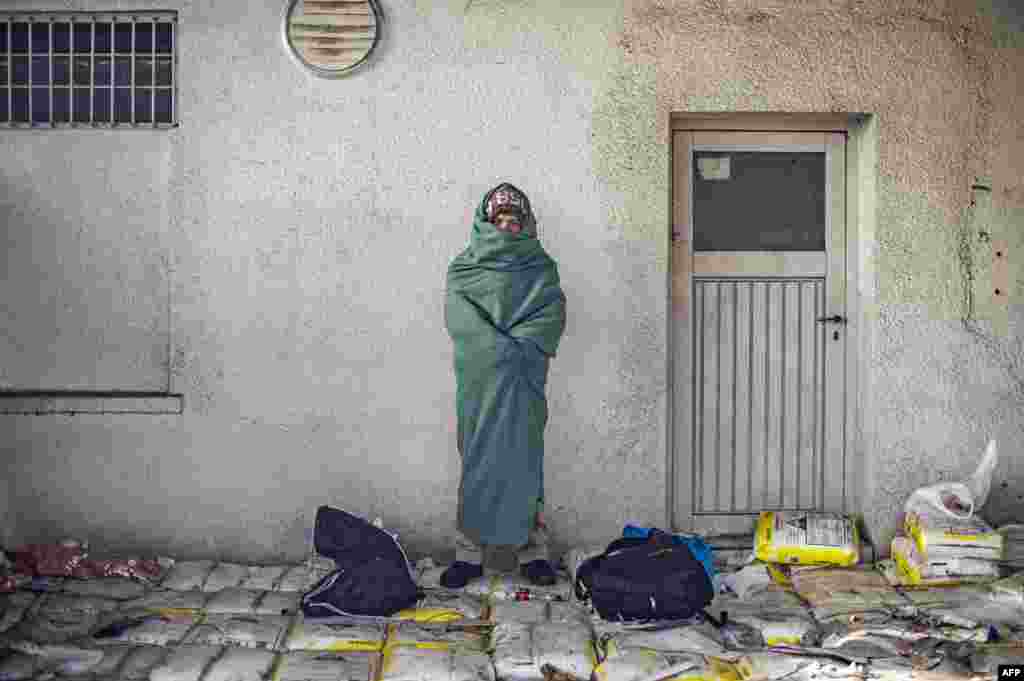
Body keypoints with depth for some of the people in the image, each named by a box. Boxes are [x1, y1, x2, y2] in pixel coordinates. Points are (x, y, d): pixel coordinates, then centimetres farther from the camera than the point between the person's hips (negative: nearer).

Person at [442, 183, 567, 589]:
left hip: (524, 380, 0)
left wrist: (520, 347, -15)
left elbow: (553, 314, 0)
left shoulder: (540, 266, 13)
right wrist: (502, 350, -16)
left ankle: (532, 551, 8)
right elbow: (458, 315, -4)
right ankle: (469, 553, 7)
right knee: (477, 461, 1)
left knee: (524, 459, 1)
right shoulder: (465, 266, 11)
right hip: (479, 379, 0)